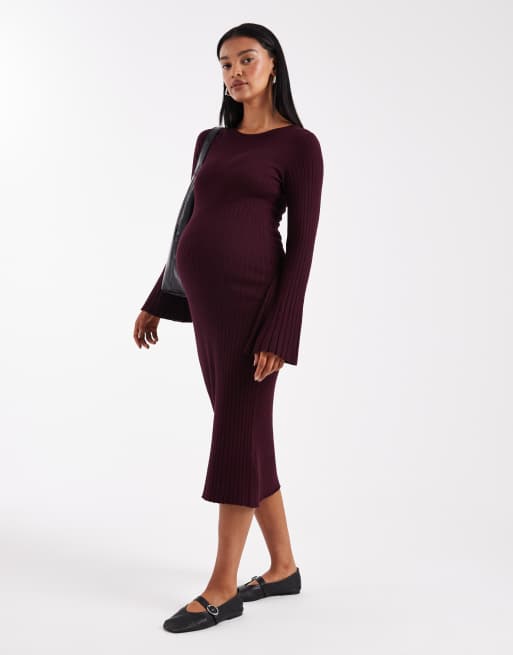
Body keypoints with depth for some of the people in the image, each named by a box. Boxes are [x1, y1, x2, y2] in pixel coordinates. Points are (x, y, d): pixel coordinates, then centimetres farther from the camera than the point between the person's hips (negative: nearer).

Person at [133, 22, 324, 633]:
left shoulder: (300, 145, -3)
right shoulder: (211, 142, 16)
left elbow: (302, 245, -9)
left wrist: (280, 333, -16)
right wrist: (157, 303, 19)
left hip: (253, 295, -7)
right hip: (208, 297, 7)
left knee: (238, 434, -2)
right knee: (246, 431, 12)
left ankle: (222, 587, 11)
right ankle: (283, 566, 26)